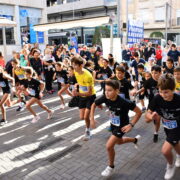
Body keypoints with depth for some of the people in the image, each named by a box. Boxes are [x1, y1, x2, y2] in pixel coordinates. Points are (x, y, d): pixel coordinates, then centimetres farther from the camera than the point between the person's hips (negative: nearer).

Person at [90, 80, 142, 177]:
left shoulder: (124, 102, -35)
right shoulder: (105, 98, -22)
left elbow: (139, 112, -25)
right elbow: (94, 105, -4)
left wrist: (131, 124, -29)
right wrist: (92, 119, -9)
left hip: (122, 126, -6)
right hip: (113, 124, 6)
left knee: (109, 146, -13)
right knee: (119, 142, 29)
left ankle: (111, 167, 16)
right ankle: (135, 139, 59)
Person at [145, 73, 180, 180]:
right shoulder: (157, 99, -26)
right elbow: (148, 113, -17)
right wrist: (151, 116, -38)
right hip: (167, 127, 4)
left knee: (165, 150, -16)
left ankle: (170, 166, 19)